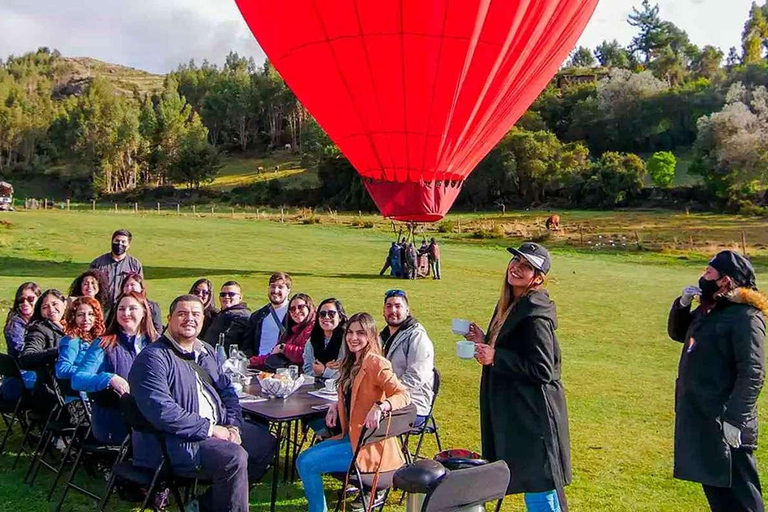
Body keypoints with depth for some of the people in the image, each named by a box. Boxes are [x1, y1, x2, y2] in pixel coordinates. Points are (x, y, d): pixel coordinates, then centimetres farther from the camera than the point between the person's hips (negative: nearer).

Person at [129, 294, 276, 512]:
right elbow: (162, 411, -24)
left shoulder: (207, 352, 15)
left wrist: (233, 426, -1)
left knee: (265, 443, 8)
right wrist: (210, 428, -21)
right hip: (174, 440, -9)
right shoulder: (153, 357, -14)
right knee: (234, 457, -29)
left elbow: (227, 391, 19)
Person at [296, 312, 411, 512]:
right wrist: (336, 405, 5)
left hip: (368, 445, -9)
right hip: (351, 437, 9)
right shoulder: (352, 363, 12)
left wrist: (379, 407, -43)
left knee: (307, 464, -13)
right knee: (303, 460, 8)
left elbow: (403, 395, -26)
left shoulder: (376, 363, -16)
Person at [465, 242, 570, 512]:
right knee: (530, 484, 18)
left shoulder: (535, 313, -18)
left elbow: (543, 370, -21)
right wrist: (485, 341, 5)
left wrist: (495, 357, -23)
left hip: (534, 413, -10)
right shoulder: (510, 305, 11)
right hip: (514, 410, 10)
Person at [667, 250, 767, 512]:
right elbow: (677, 333, 25)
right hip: (698, 418, 9)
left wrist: (734, 421, -26)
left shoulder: (745, 317, -18)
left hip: (724, 423, -9)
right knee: (715, 489, 19)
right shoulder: (708, 310, 10)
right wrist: (682, 304, 6)